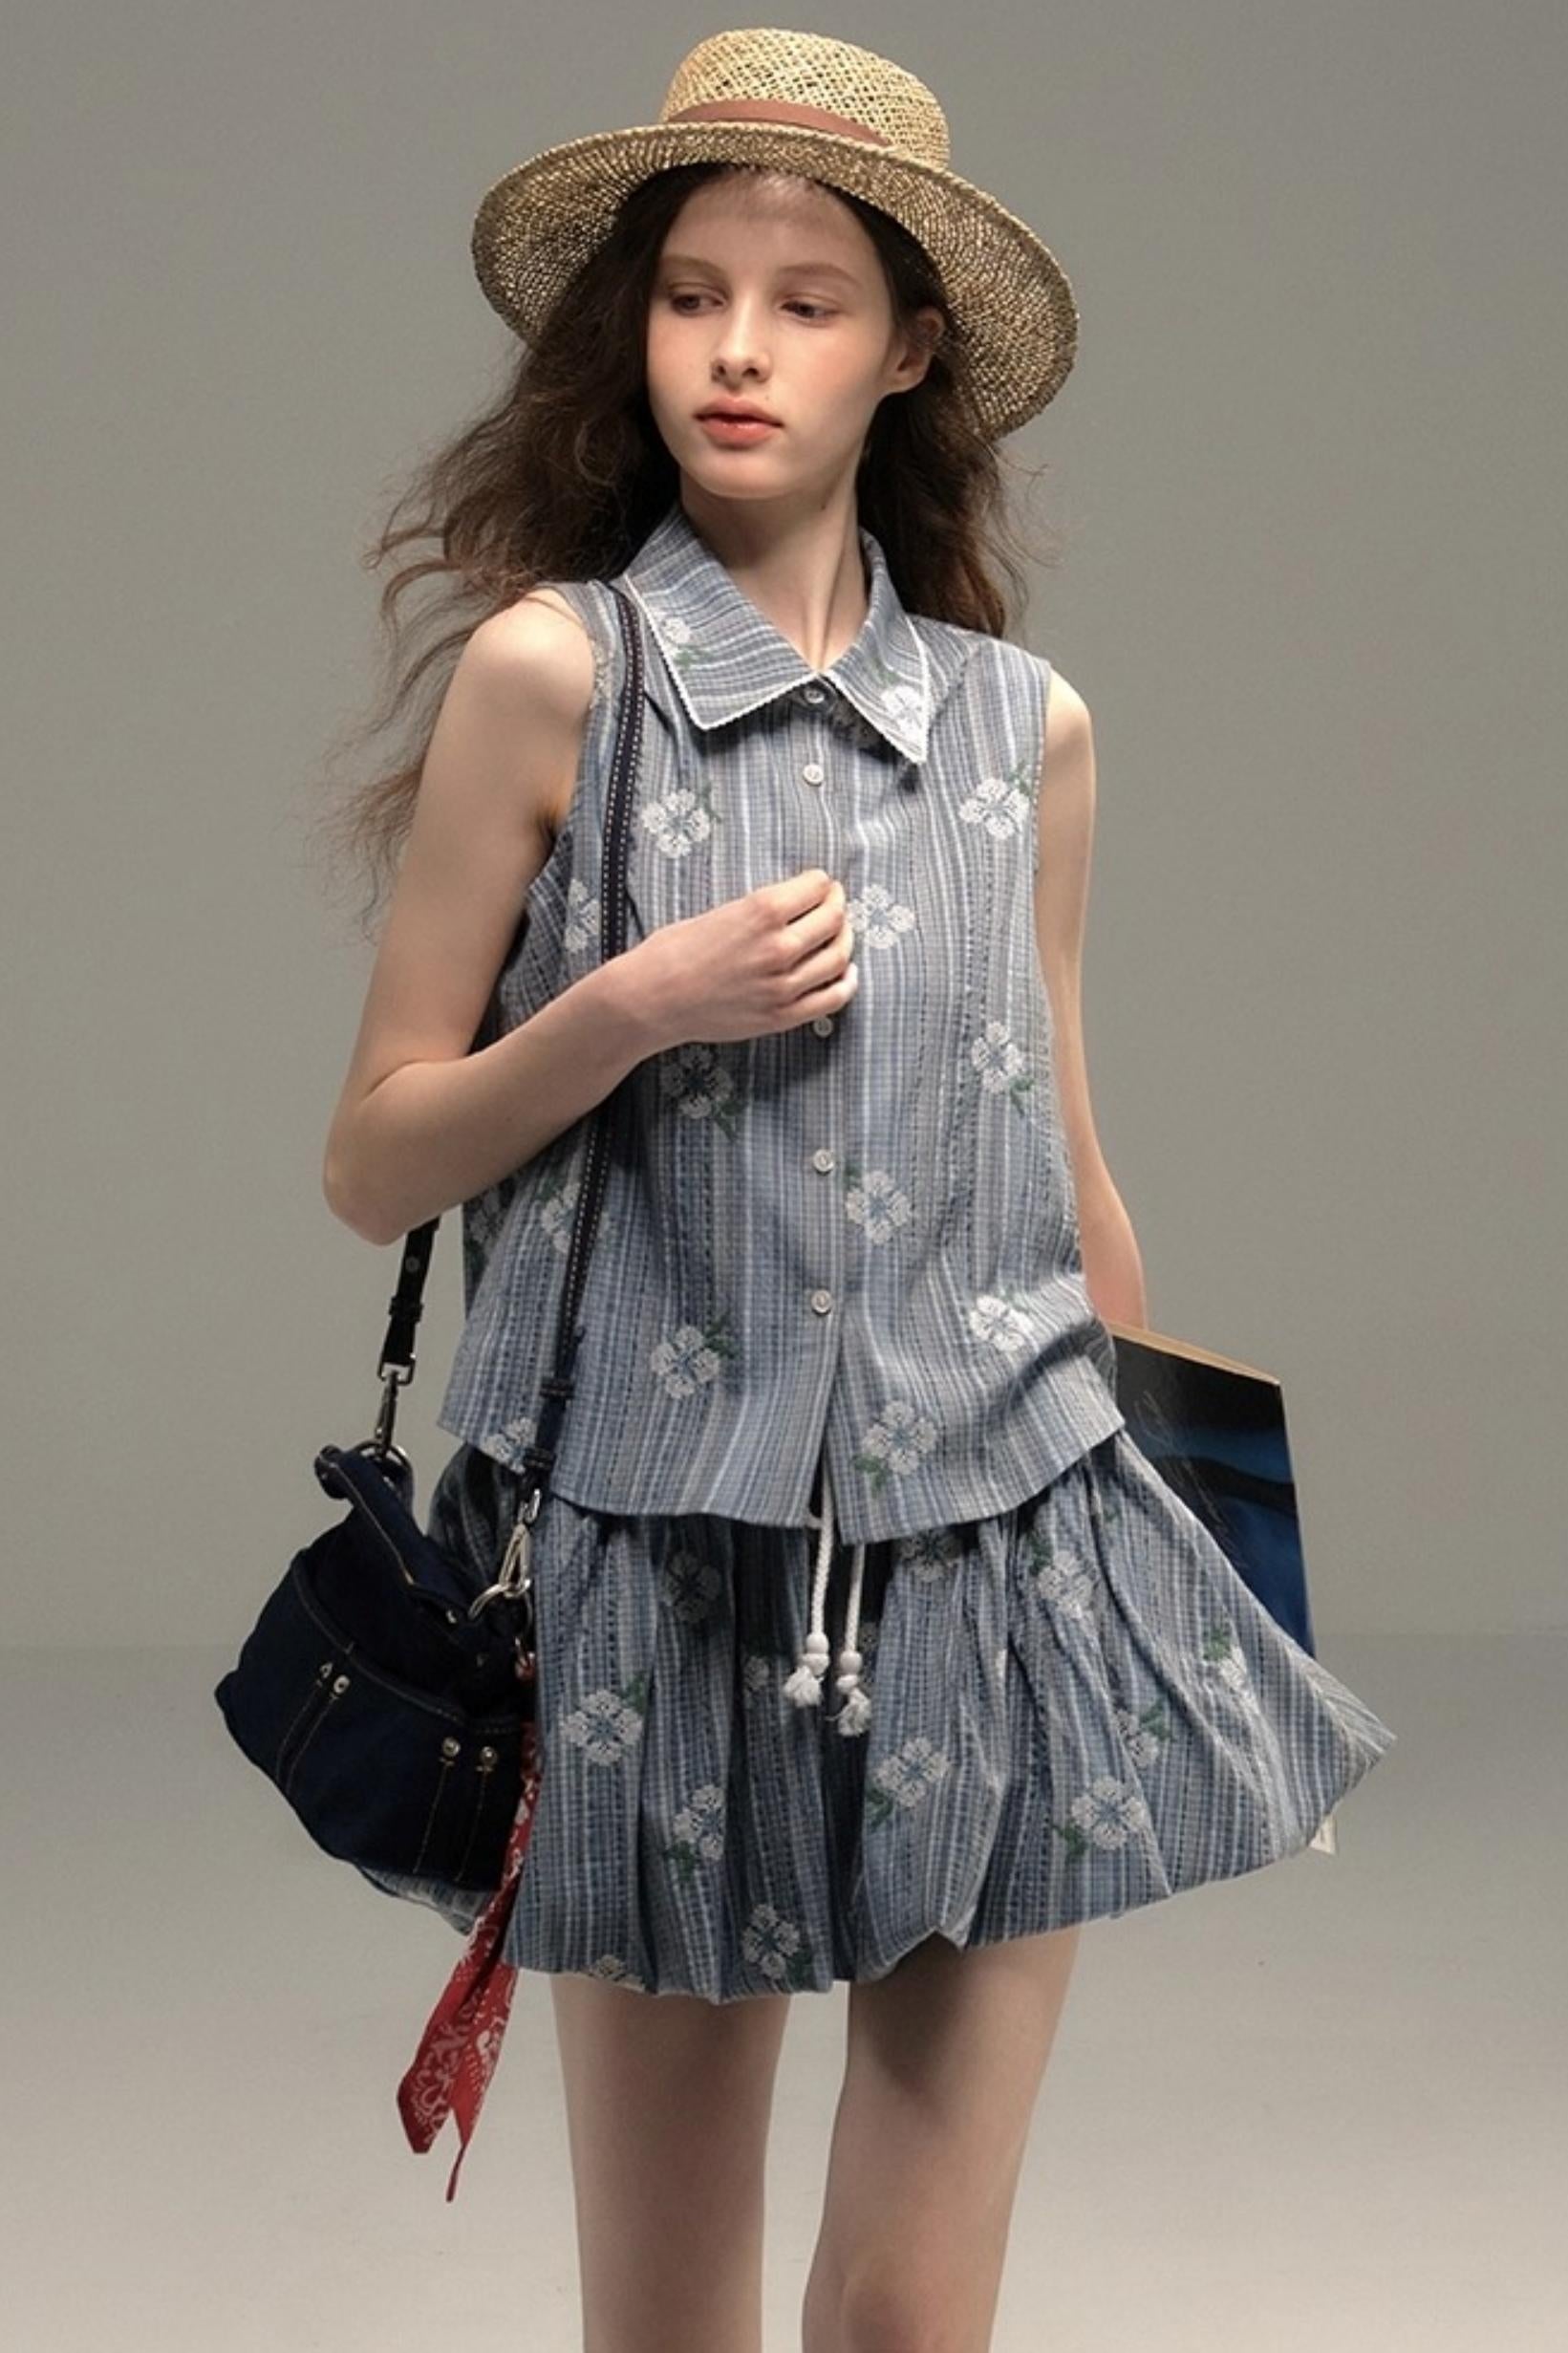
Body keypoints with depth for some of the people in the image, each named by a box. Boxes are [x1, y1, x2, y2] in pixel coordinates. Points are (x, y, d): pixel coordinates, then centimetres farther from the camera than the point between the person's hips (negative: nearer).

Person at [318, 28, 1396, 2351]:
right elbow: (373, 1164, 0)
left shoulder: (1027, 725, 7)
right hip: (665, 1562, -2)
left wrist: (1186, 1519, 21)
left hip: (998, 1558, 2)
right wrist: (636, 1007, -14)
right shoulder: (554, 669, -3)